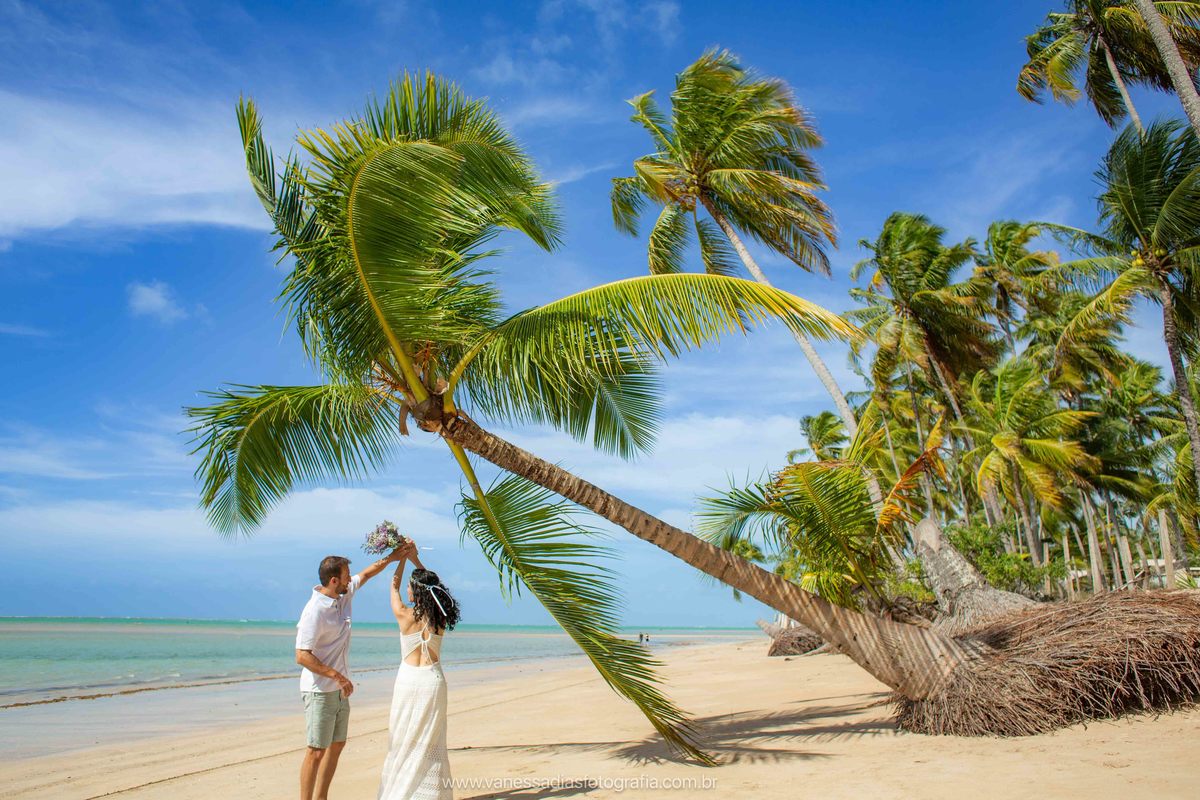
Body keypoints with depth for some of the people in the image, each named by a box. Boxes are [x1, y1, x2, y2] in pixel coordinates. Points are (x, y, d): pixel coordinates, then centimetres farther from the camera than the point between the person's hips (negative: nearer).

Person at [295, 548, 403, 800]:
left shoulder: (343, 596, 3)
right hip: (320, 691, -9)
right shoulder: (315, 611, -22)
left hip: (340, 690, 9)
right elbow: (302, 656, -25)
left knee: (336, 745, 15)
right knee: (317, 750, -4)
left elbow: (366, 574, 19)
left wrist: (392, 557, 11)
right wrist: (337, 676, -25)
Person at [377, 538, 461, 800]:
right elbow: (430, 584, 18)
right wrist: (415, 559, 22)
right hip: (433, 681, 3)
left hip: (409, 681, -2)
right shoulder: (439, 617, 0)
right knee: (429, 743, 9)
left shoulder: (405, 615, -9)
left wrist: (402, 559, 21)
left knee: (404, 742, 9)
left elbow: (394, 586, 11)